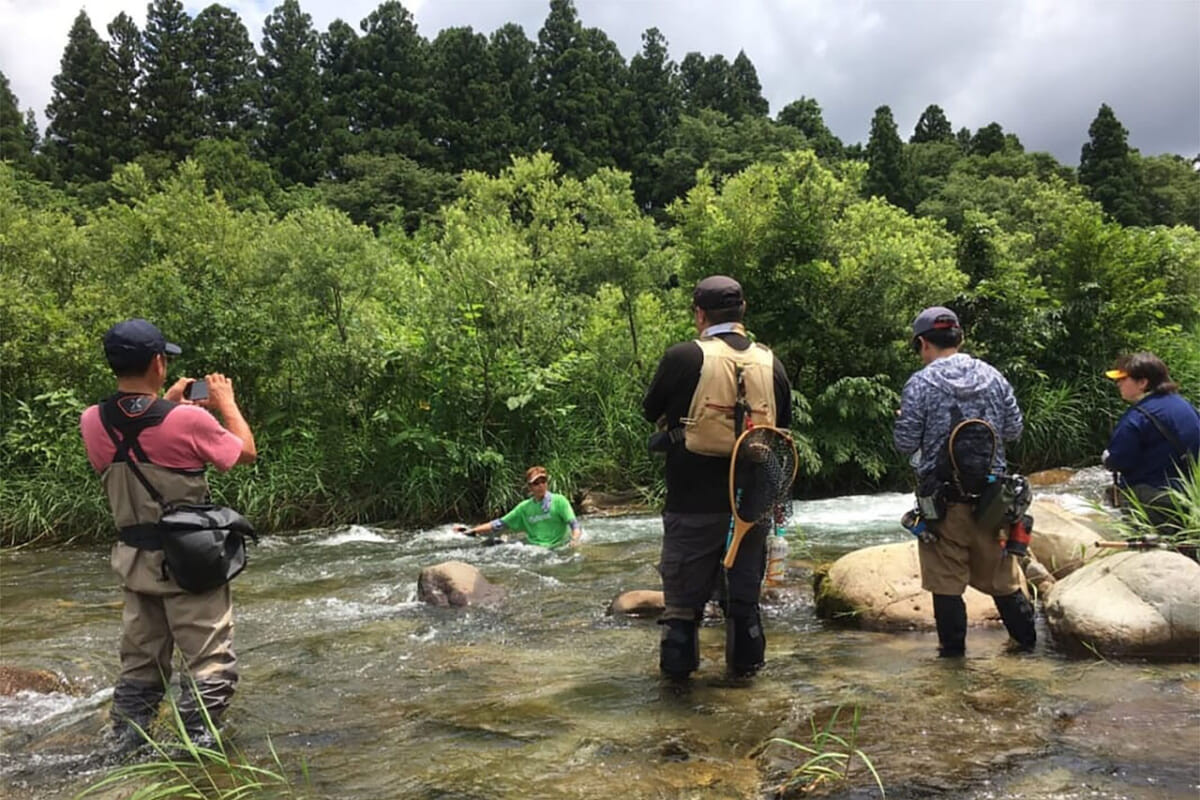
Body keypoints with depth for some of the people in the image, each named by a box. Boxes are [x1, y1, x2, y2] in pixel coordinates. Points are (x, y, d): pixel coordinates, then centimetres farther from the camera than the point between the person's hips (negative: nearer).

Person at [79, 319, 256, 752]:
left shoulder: (93, 422, -5)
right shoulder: (187, 419, -20)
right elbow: (246, 453, -3)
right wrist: (227, 403, 9)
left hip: (136, 561, 6)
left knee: (138, 665, 18)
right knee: (211, 664, 4)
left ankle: (123, 752, 24)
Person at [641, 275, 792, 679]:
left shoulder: (684, 357, -12)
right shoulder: (771, 363, 2)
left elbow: (651, 410, 2)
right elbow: (784, 427, 13)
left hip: (695, 500, -3)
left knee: (685, 586, 10)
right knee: (745, 586, 18)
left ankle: (677, 664, 18)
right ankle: (746, 660, 27)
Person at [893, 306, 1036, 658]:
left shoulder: (920, 383, -11)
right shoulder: (992, 376, 3)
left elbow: (905, 443, -10)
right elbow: (1014, 429, 8)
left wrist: (904, 420, 10)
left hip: (943, 497, -4)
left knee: (946, 578, 6)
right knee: (1001, 572, 18)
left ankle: (953, 648, 13)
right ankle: (1025, 638, 28)